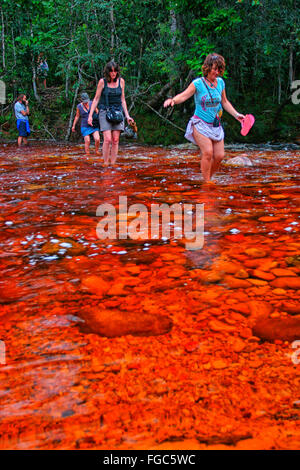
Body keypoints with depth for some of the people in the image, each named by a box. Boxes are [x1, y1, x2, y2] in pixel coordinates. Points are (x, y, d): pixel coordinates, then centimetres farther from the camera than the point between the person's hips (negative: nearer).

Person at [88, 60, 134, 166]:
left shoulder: (121, 81, 7)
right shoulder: (102, 81, -1)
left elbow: (122, 100, 14)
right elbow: (96, 99, 3)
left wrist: (127, 115, 9)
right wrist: (90, 115, -3)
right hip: (105, 112, -3)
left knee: (115, 140, -4)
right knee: (107, 139, -15)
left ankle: (113, 164, 1)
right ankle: (105, 164, -6)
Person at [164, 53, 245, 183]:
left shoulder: (220, 82, 7)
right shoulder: (198, 83, -8)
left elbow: (224, 102, 18)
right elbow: (183, 96, -15)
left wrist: (236, 115, 12)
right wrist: (173, 100, -35)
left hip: (215, 125, 5)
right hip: (200, 124, -5)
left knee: (219, 155, -3)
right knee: (208, 152, -21)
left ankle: (207, 178, 18)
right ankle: (206, 182, -9)